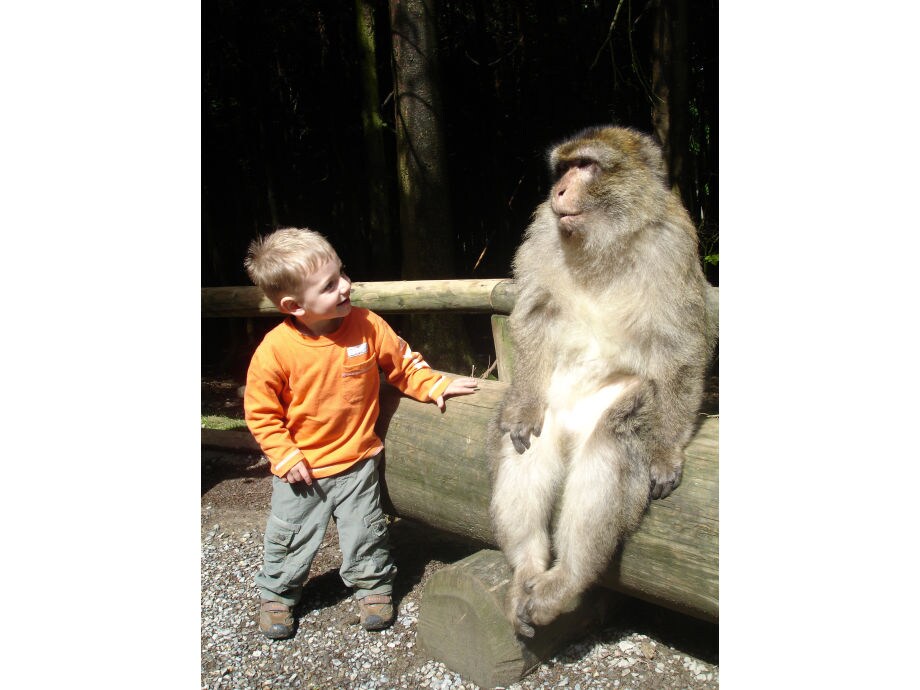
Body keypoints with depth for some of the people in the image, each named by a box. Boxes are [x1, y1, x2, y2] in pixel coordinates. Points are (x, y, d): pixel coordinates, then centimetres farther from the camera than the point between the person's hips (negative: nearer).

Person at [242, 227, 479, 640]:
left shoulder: (367, 326, -13)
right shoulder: (276, 350, -20)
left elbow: (402, 363, 4)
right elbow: (260, 411, -10)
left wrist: (435, 386, -6)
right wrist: (285, 456, -13)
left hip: (357, 463, 2)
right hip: (302, 470, -1)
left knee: (365, 533, 13)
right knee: (289, 538, 14)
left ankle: (372, 585, 37)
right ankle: (277, 594, 38)